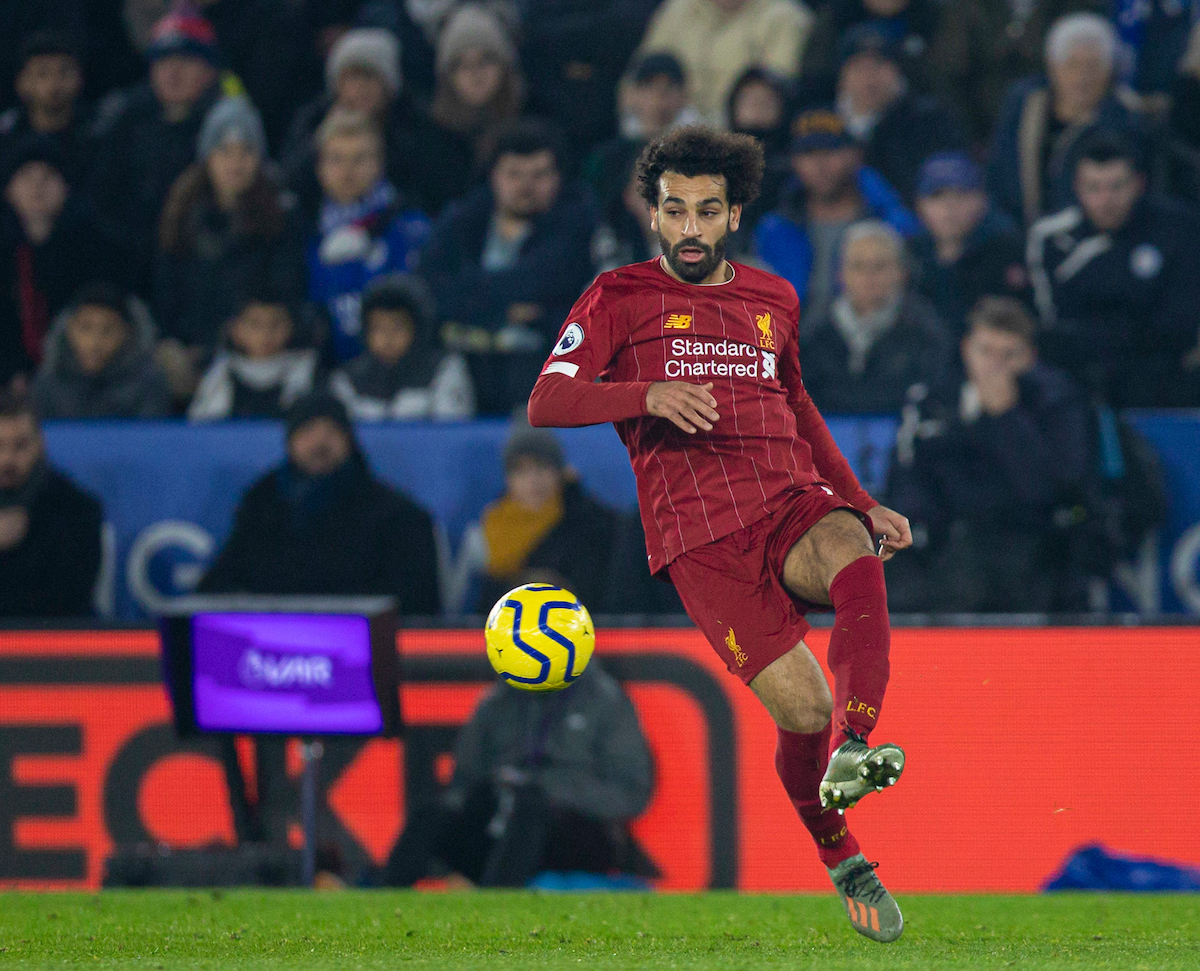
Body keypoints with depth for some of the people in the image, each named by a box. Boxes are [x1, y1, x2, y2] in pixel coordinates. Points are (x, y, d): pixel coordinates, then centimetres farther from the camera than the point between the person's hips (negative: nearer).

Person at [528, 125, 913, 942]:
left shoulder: (773, 300, 22)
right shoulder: (620, 299, 8)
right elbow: (546, 401, -3)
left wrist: (862, 504, 30)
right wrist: (648, 395, -20)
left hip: (792, 500, 3)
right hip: (699, 530, -3)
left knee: (856, 560, -36)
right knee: (803, 706, -16)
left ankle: (853, 751, -51)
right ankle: (841, 859, 8)